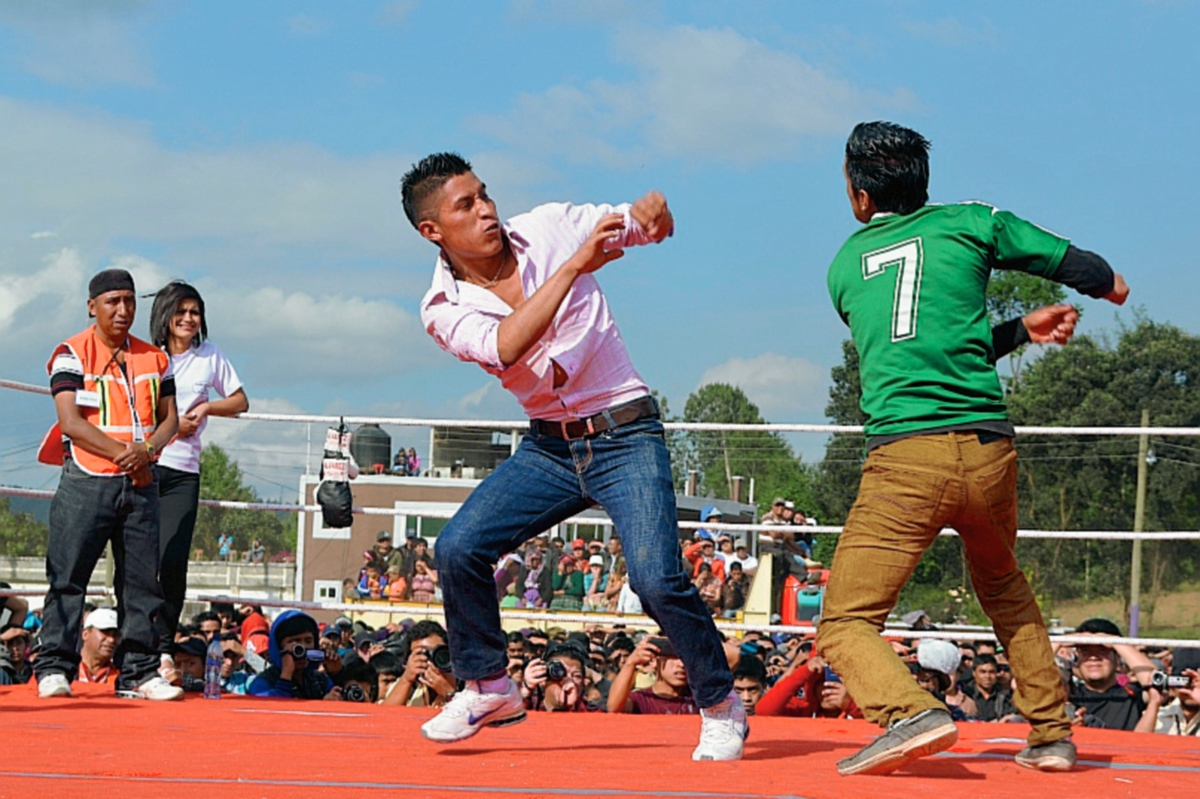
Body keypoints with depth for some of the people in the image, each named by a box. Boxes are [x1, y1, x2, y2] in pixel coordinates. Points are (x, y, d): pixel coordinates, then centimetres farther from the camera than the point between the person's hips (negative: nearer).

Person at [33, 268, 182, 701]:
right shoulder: (72, 354, -2)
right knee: (67, 576, -6)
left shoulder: (155, 358, 13)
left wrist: (148, 449, -8)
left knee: (143, 580, 4)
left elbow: (169, 418, 14)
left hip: (141, 483, 4)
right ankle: (53, 667, -3)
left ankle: (139, 671, 9)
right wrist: (121, 453, -16)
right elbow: (70, 421, -10)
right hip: (86, 482, -4)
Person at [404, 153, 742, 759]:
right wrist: (576, 264, -32)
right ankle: (488, 688, 11)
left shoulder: (552, 227, -5)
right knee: (458, 549, -11)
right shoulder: (444, 310, -6)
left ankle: (722, 709, 2)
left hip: (625, 434, -3)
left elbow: (647, 221, 11)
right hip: (549, 445, 3)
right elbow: (506, 347, -28)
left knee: (656, 578, -19)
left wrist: (652, 210, -15)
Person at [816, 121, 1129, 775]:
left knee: (845, 623, -1)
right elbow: (1089, 271, 14)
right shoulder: (971, 224, 11)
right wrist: (1109, 286, 37)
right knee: (1002, 586, 30)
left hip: (903, 458, -2)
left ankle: (912, 711, -29)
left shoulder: (843, 267, 18)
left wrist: (1022, 328, 32)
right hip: (989, 452, 2)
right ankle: (1052, 732, 27)